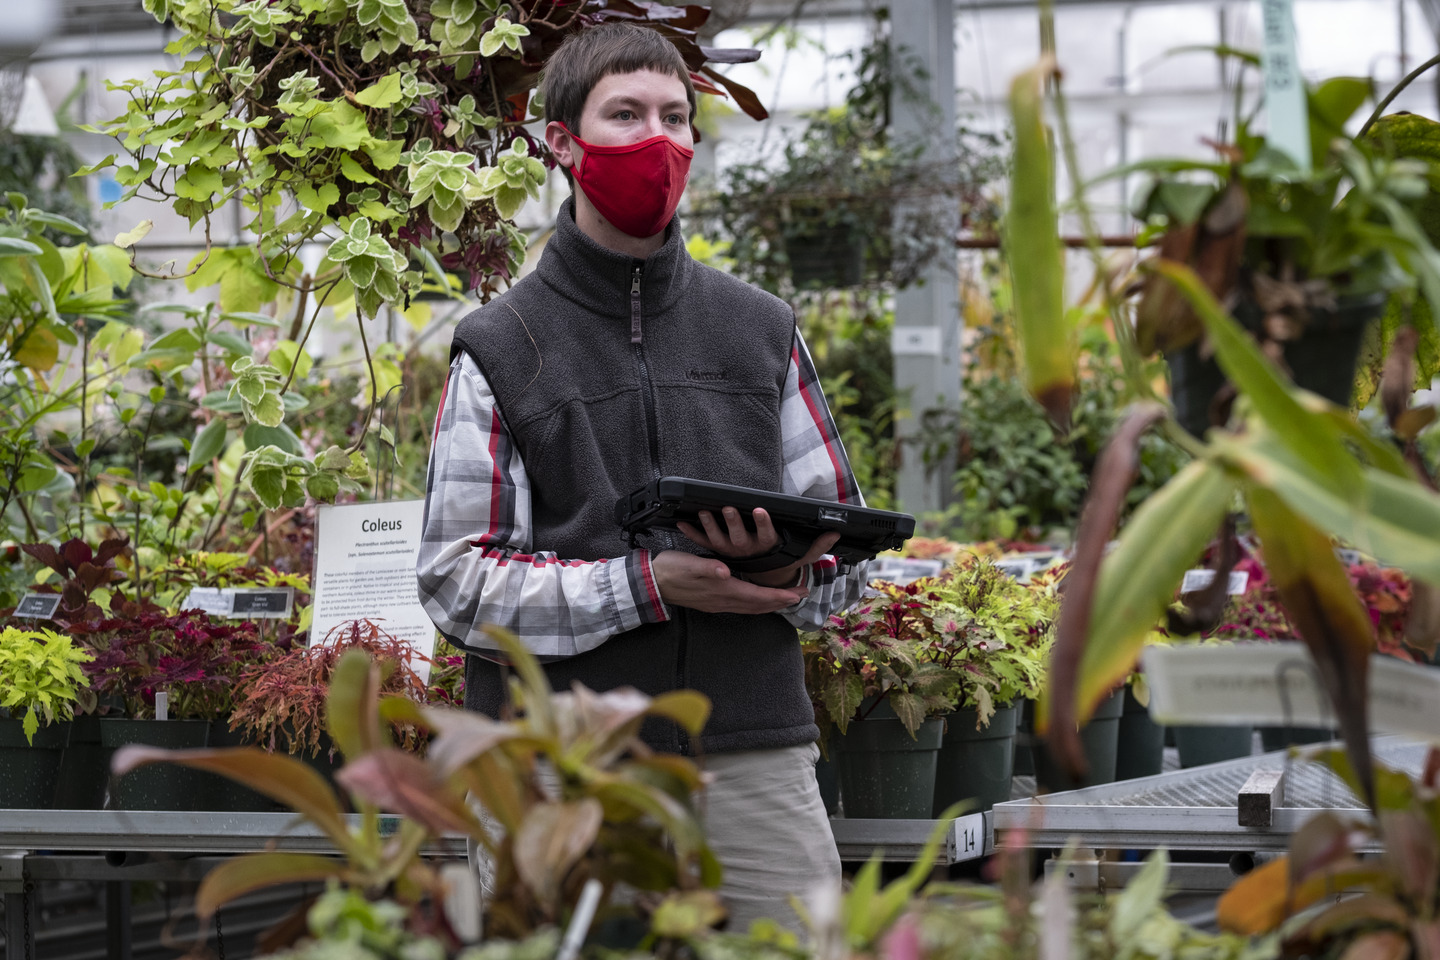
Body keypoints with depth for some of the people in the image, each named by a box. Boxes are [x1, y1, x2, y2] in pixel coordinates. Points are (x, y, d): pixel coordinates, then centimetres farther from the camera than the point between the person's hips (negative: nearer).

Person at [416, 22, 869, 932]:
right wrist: (645, 584, -16)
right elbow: (456, 583, -4)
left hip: (755, 758, 3)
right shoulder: (500, 351, 5)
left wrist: (780, 569, -8)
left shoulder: (764, 331, 16)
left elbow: (843, 555, 16)